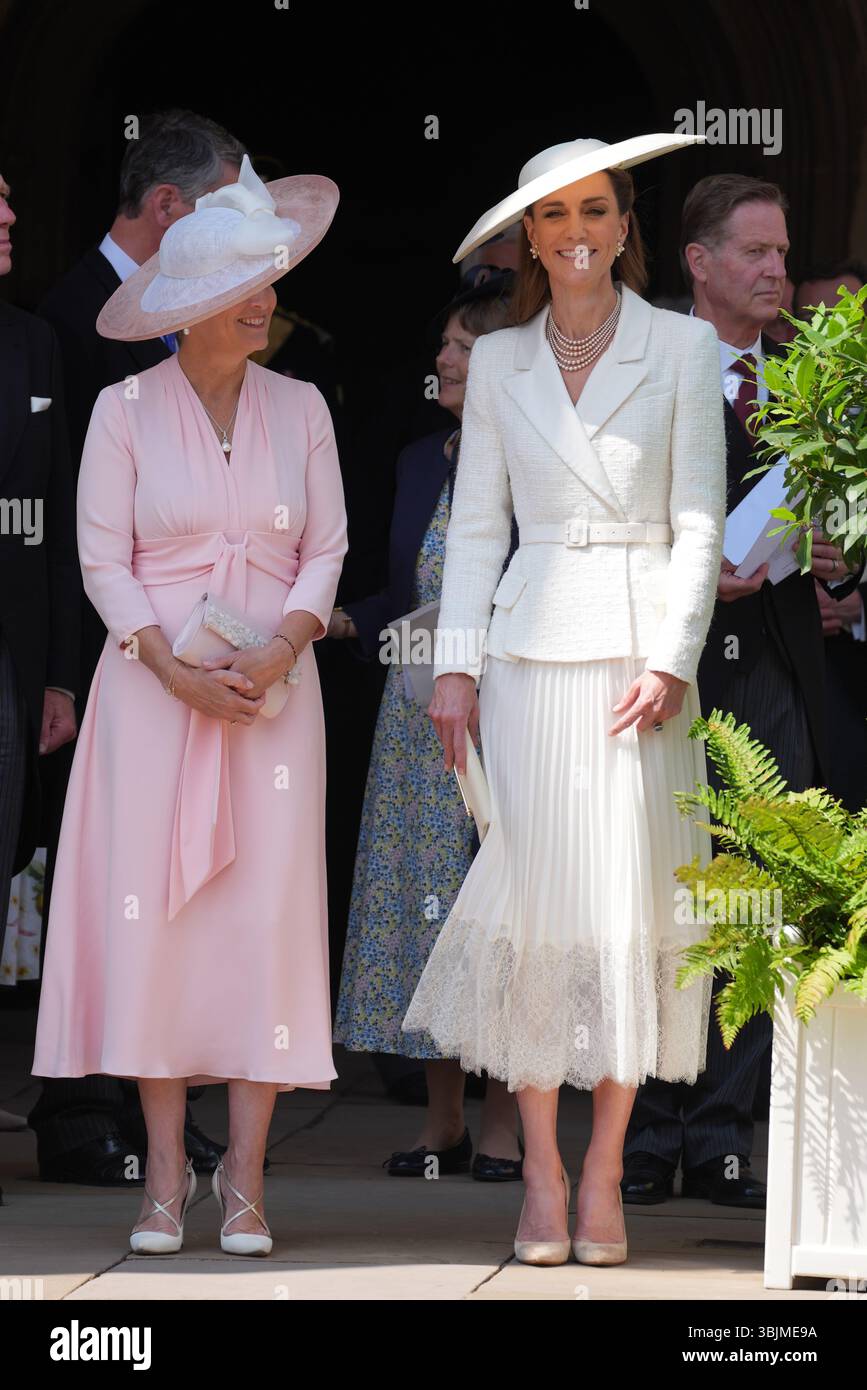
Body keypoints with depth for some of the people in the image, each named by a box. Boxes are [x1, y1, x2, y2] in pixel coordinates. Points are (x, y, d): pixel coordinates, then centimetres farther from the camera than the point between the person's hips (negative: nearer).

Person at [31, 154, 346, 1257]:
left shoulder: (299, 409, 8)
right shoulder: (125, 410, 1)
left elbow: (327, 548, 7)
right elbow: (102, 558, -1)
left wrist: (281, 647, -10)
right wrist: (176, 669, -12)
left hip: (273, 689, 2)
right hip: (152, 684, -2)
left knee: (268, 912, -5)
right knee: (152, 911, -5)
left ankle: (244, 1177, 0)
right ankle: (164, 1175, 1)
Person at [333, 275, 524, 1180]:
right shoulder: (420, 462, 11)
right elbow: (403, 597, 15)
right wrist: (341, 621, 0)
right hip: (418, 719, 6)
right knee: (421, 898, 5)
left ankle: (502, 1122, 5)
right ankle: (441, 1119, 13)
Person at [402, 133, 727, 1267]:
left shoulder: (682, 348, 4)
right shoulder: (498, 362, 10)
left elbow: (699, 521, 0)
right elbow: (475, 523, 10)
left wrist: (670, 659, -9)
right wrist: (456, 663, 1)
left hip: (642, 649, -1)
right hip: (531, 651, 1)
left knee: (631, 904, -3)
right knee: (537, 896, -3)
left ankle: (604, 1177, 3)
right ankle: (542, 1178, 2)